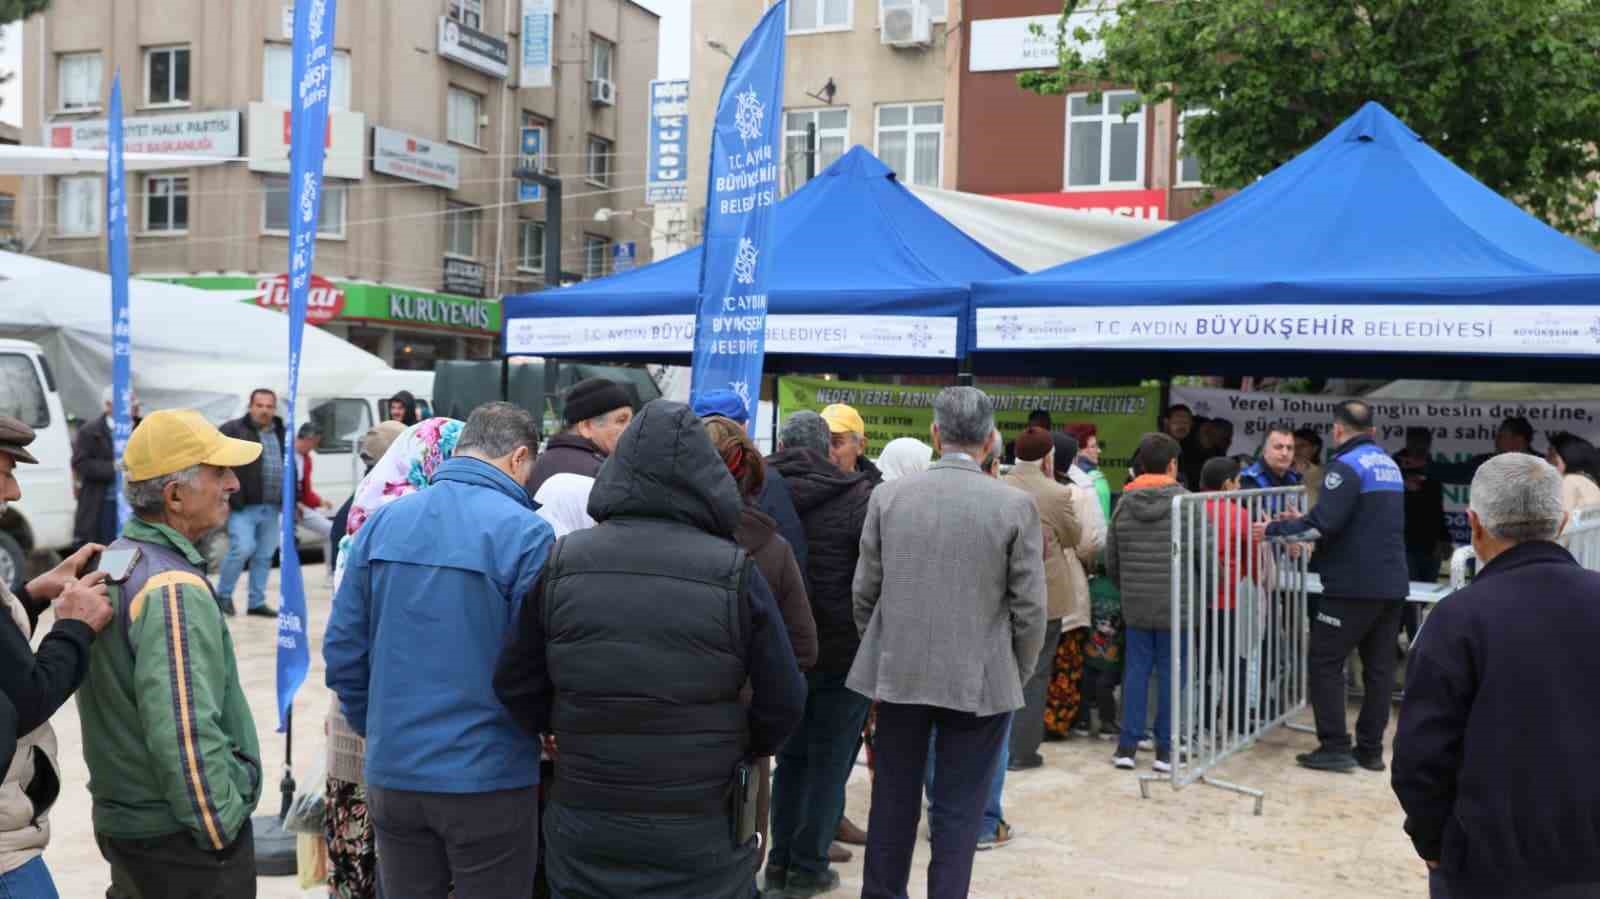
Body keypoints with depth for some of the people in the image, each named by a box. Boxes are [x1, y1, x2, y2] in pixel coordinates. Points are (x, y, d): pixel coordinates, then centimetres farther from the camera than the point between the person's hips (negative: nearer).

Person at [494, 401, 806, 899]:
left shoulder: (562, 562, -6)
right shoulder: (735, 572, -13)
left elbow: (515, 685, 1)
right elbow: (783, 701, -6)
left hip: (582, 827, 2)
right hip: (701, 838, -2)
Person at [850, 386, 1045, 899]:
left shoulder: (888, 496, -3)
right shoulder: (1016, 505, -9)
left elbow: (864, 591, 2)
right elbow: (1029, 608, -7)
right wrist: (1018, 673, 8)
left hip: (898, 672, 2)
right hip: (981, 680, -2)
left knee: (893, 798, 16)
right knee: (958, 810, 7)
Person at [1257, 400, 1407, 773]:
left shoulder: (1347, 465, -11)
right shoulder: (1389, 465, 17)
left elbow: (1324, 524, -21)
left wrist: (1275, 530, -9)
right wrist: (1302, 523, 21)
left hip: (1354, 585, -8)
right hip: (1392, 584, 8)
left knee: (1324, 661, 0)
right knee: (1379, 667, 10)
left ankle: (1335, 747, -2)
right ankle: (1370, 749, 14)